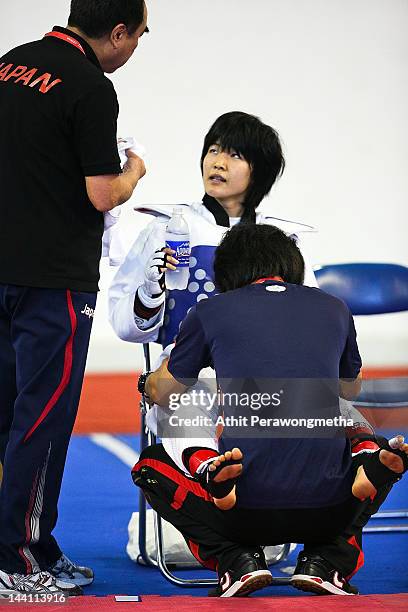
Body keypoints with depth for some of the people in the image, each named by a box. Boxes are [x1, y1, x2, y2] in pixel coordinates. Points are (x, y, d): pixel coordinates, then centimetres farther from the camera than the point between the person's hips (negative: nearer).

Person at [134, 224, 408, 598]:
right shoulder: (335, 309, 13)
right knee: (375, 448, 34)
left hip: (246, 516, -2)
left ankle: (237, 560, -2)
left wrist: (149, 381, 47)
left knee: (151, 463, 25)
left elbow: (163, 394, 22)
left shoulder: (210, 312, 6)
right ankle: (328, 560, 5)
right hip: (329, 512, 2)